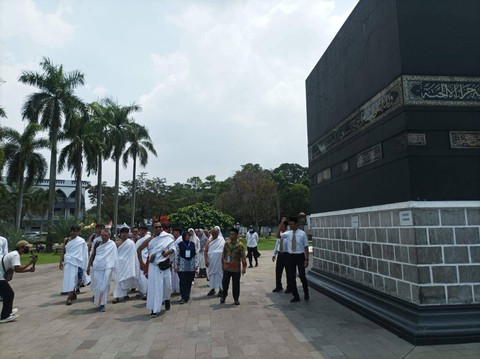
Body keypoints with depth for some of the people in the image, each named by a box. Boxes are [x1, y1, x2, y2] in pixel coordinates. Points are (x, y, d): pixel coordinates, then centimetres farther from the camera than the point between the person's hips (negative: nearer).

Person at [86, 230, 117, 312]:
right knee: (96, 286, 6)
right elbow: (92, 255, 16)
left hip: (107, 268, -4)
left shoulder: (112, 245, -1)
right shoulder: (97, 244, 11)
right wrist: (89, 266, 13)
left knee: (104, 286, -5)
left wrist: (113, 267, -7)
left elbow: (114, 257, -2)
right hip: (96, 267, 4)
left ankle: (102, 304, 5)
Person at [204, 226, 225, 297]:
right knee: (211, 273, 9)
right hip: (211, 260, 2)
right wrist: (206, 260, -11)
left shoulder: (222, 240, -2)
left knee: (220, 273, 1)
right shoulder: (209, 240, 2)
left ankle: (221, 289, 11)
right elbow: (206, 251, -1)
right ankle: (212, 289, 21)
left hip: (219, 260, -2)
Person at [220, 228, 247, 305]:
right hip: (226, 267, 3)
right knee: (225, 282, 11)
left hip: (236, 268, -3)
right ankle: (223, 296, 30)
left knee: (236, 284, 6)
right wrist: (222, 263, 12)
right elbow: (223, 254, 11)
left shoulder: (240, 245, -10)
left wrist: (244, 267, -9)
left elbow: (243, 257, -8)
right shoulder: (227, 243, 2)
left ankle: (236, 299, 20)